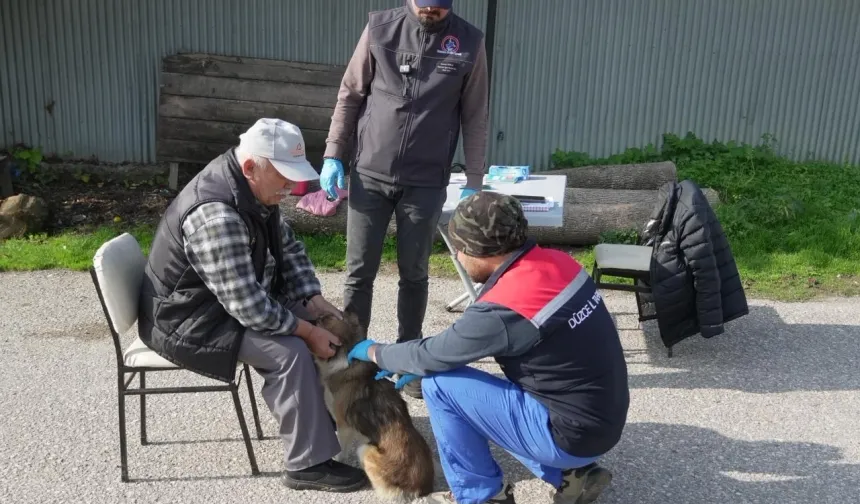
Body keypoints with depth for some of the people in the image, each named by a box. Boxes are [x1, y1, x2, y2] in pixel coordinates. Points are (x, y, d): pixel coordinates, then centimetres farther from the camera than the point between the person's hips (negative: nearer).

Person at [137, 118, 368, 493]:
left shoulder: (254, 189, -3)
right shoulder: (215, 215, -33)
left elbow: (288, 247, 8)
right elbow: (248, 307, -33)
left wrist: (315, 301, -4)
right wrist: (308, 331, -23)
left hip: (240, 297, 10)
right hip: (190, 321, -10)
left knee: (318, 320, 4)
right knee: (290, 352, -24)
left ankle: (325, 408, 18)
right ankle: (308, 464, -11)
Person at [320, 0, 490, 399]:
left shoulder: (469, 42, -1)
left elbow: (475, 118, 2)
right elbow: (349, 96, 5)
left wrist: (473, 182, -1)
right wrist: (333, 155, 0)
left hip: (426, 183, 0)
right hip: (369, 174, 1)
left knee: (414, 275, 9)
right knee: (359, 273, 6)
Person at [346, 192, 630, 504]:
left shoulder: (503, 308, -26)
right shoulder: (556, 262, -1)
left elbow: (433, 355, -9)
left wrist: (376, 353, 10)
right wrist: (415, 363, 14)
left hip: (572, 433, -8)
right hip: (602, 418, 8)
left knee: (439, 385, -7)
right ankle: (569, 475, 17)